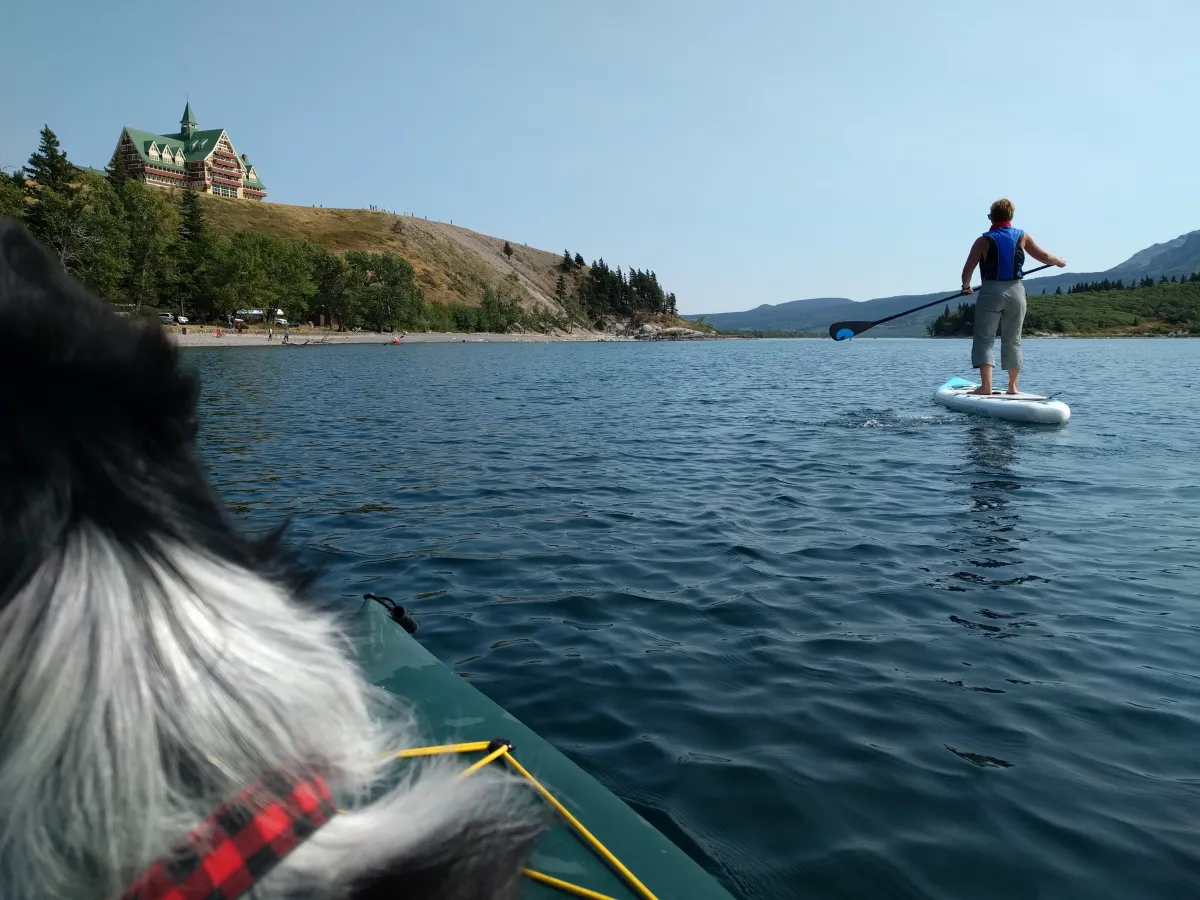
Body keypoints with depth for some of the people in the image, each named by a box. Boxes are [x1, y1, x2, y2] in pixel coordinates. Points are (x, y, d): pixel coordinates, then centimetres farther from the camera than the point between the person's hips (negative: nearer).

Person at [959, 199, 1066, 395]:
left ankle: (986, 384, -17)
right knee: (1013, 340, 12)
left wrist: (966, 287, 14)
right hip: (1016, 291, 4)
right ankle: (1013, 386, 16)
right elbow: (1044, 257, 14)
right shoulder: (1023, 236, 7)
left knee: (984, 338, -3)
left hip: (991, 292, -4)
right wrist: (1059, 261, 35)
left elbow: (967, 270, -5)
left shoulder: (984, 240, -3)